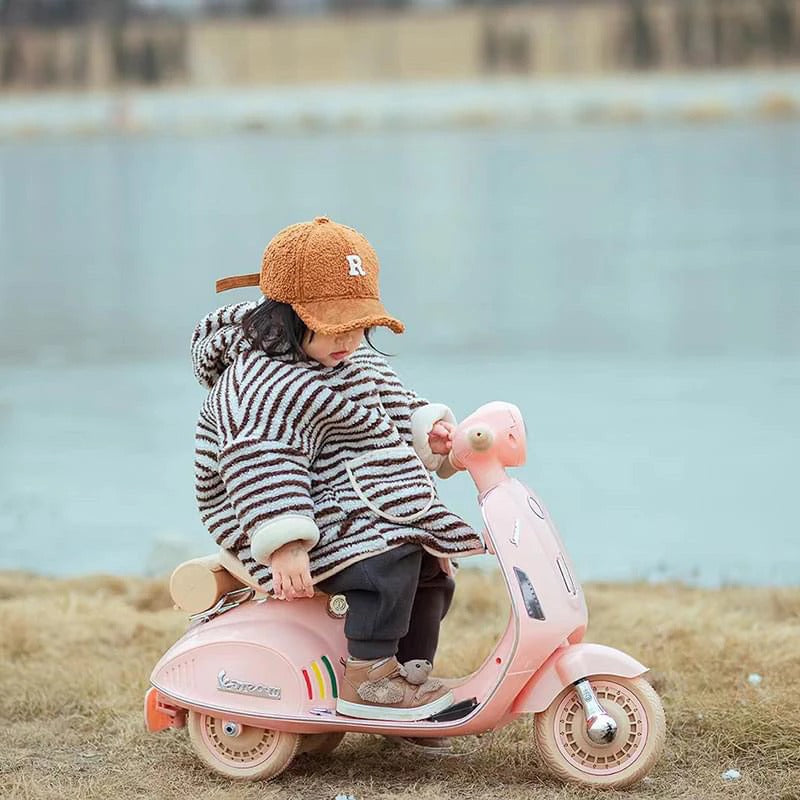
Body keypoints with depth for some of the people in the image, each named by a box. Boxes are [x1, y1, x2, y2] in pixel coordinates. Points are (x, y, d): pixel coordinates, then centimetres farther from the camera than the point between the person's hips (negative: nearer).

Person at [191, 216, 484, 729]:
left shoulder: (354, 360, 11)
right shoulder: (261, 383, -20)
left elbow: (395, 404, 22)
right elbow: (260, 468, -29)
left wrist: (429, 429, -1)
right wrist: (283, 544, -39)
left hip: (353, 508, 10)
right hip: (305, 518, -10)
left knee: (433, 569, 10)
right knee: (391, 554, -29)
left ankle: (411, 681, 20)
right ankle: (366, 681, -25)